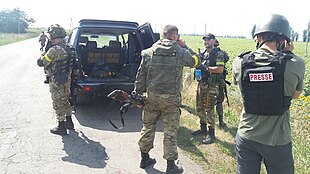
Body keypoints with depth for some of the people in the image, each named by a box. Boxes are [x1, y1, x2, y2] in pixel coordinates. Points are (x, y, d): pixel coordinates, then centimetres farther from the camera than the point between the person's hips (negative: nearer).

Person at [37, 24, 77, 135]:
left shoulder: (54, 50, -23)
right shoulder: (67, 48, 3)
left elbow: (40, 62, -15)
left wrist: (42, 54, 2)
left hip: (57, 82, -8)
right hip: (67, 79, 8)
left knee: (58, 104, 4)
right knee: (65, 101, 22)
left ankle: (61, 127, 14)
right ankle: (69, 122, 34)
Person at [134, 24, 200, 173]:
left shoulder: (149, 52, 0)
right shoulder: (181, 52, -7)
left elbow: (141, 75, 2)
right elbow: (195, 61, 13)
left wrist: (138, 94, 9)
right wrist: (185, 47, 19)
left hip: (151, 96, 3)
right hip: (171, 98, -3)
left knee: (148, 126, 17)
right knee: (170, 131, 6)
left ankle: (144, 158, 31)